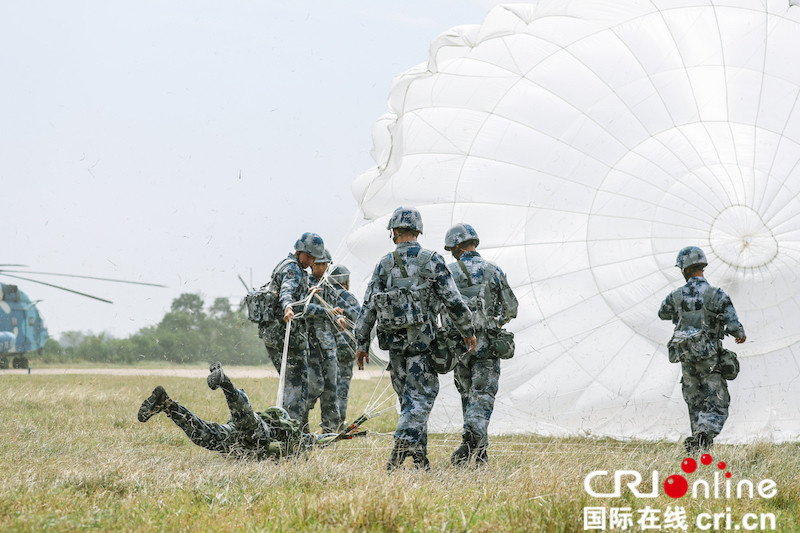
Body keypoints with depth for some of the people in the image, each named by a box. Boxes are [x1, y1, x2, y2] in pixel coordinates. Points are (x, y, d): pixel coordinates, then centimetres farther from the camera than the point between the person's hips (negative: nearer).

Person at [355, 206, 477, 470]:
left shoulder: (384, 265, 3)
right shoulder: (432, 261, -5)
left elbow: (368, 307, 2)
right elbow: (453, 301, -6)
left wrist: (361, 344, 9)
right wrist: (468, 331, 6)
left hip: (394, 341, 3)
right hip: (421, 340, -3)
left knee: (410, 398, 13)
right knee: (420, 398, -3)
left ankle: (420, 454, 15)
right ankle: (403, 444, -23)